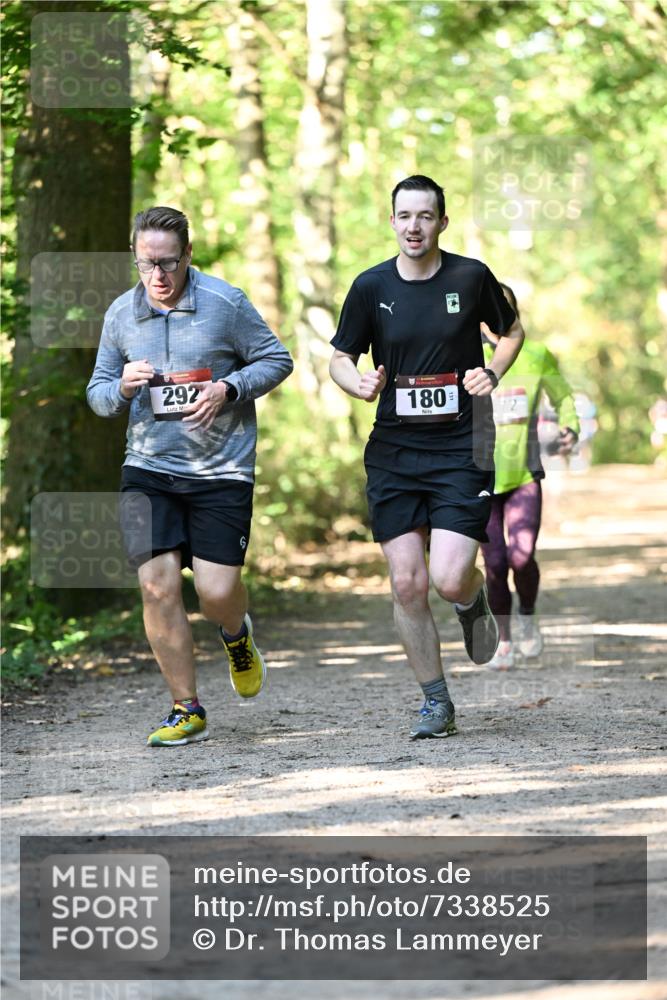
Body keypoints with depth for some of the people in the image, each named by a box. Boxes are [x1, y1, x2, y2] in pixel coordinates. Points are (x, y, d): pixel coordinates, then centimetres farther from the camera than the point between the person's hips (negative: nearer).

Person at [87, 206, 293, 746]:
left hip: (221, 471, -2)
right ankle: (187, 709, 5)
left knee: (217, 590, -9)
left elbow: (277, 360, 2)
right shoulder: (121, 315, 5)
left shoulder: (226, 303, -5)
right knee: (158, 585, -9)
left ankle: (237, 635, 31)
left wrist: (228, 388, -14)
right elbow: (98, 392, 13)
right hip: (148, 469, 3)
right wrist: (122, 387, -10)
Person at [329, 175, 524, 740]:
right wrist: (360, 385, -11)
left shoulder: (471, 277, -2)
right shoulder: (371, 287, 1)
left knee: (449, 579, -14)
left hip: (462, 448, -2)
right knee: (407, 584, -2)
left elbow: (513, 331, 15)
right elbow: (340, 358, 10)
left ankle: (476, 599, 24)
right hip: (393, 453, 2)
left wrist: (492, 375, -3)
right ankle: (436, 703, 13)